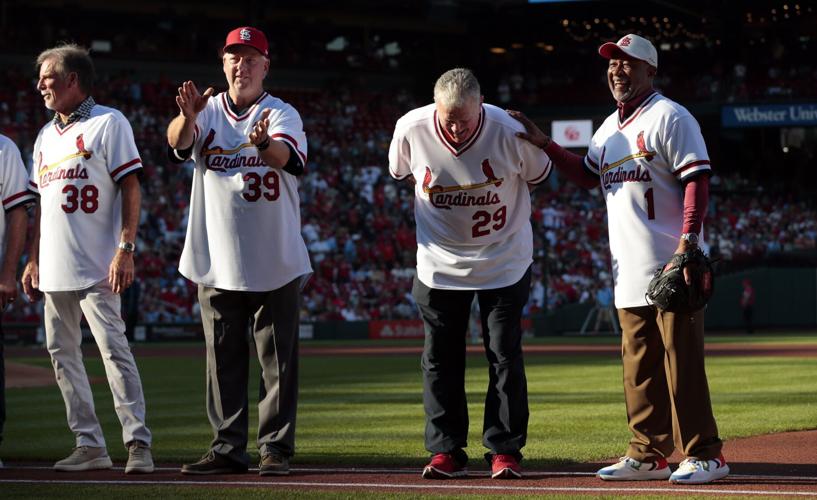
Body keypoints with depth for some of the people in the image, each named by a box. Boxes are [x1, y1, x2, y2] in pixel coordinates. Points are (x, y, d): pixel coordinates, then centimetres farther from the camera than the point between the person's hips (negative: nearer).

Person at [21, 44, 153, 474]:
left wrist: (125, 249, -18)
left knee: (113, 348, -13)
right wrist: (32, 259, 16)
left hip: (96, 268, -8)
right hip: (54, 269, 8)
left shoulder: (108, 123, -3)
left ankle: (138, 443, -13)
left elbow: (131, 188, -9)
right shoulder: (46, 135, 19)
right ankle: (90, 445, 11)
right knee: (61, 353, 7)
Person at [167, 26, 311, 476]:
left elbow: (284, 156, -22)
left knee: (278, 359, 1)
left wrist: (262, 141, -46)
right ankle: (228, 448, 12)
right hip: (217, 262, 2)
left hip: (274, 263, -2)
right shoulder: (208, 112, 5)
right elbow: (177, 142, -16)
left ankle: (275, 448, 6)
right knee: (223, 358, 6)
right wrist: (187, 117, -39)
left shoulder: (282, 114, -1)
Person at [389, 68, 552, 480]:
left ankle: (504, 450, 8)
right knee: (440, 358, 5)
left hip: (504, 260, -2)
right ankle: (446, 451, 13)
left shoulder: (510, 132, -22)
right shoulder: (411, 130, -18)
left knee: (505, 356, 0)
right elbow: (400, 173, 6)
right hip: (438, 263, 2)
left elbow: (538, 175, -1)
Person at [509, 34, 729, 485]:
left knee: (681, 359, -9)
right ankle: (649, 455, 14)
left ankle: (704, 454, -5)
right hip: (630, 271, 8)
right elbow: (586, 175, 28)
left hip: (672, 266, -8)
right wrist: (542, 143, 17)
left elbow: (697, 179, -13)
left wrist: (688, 239, -23)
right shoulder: (610, 127, 19)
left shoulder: (669, 117, -6)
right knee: (638, 364, 9)